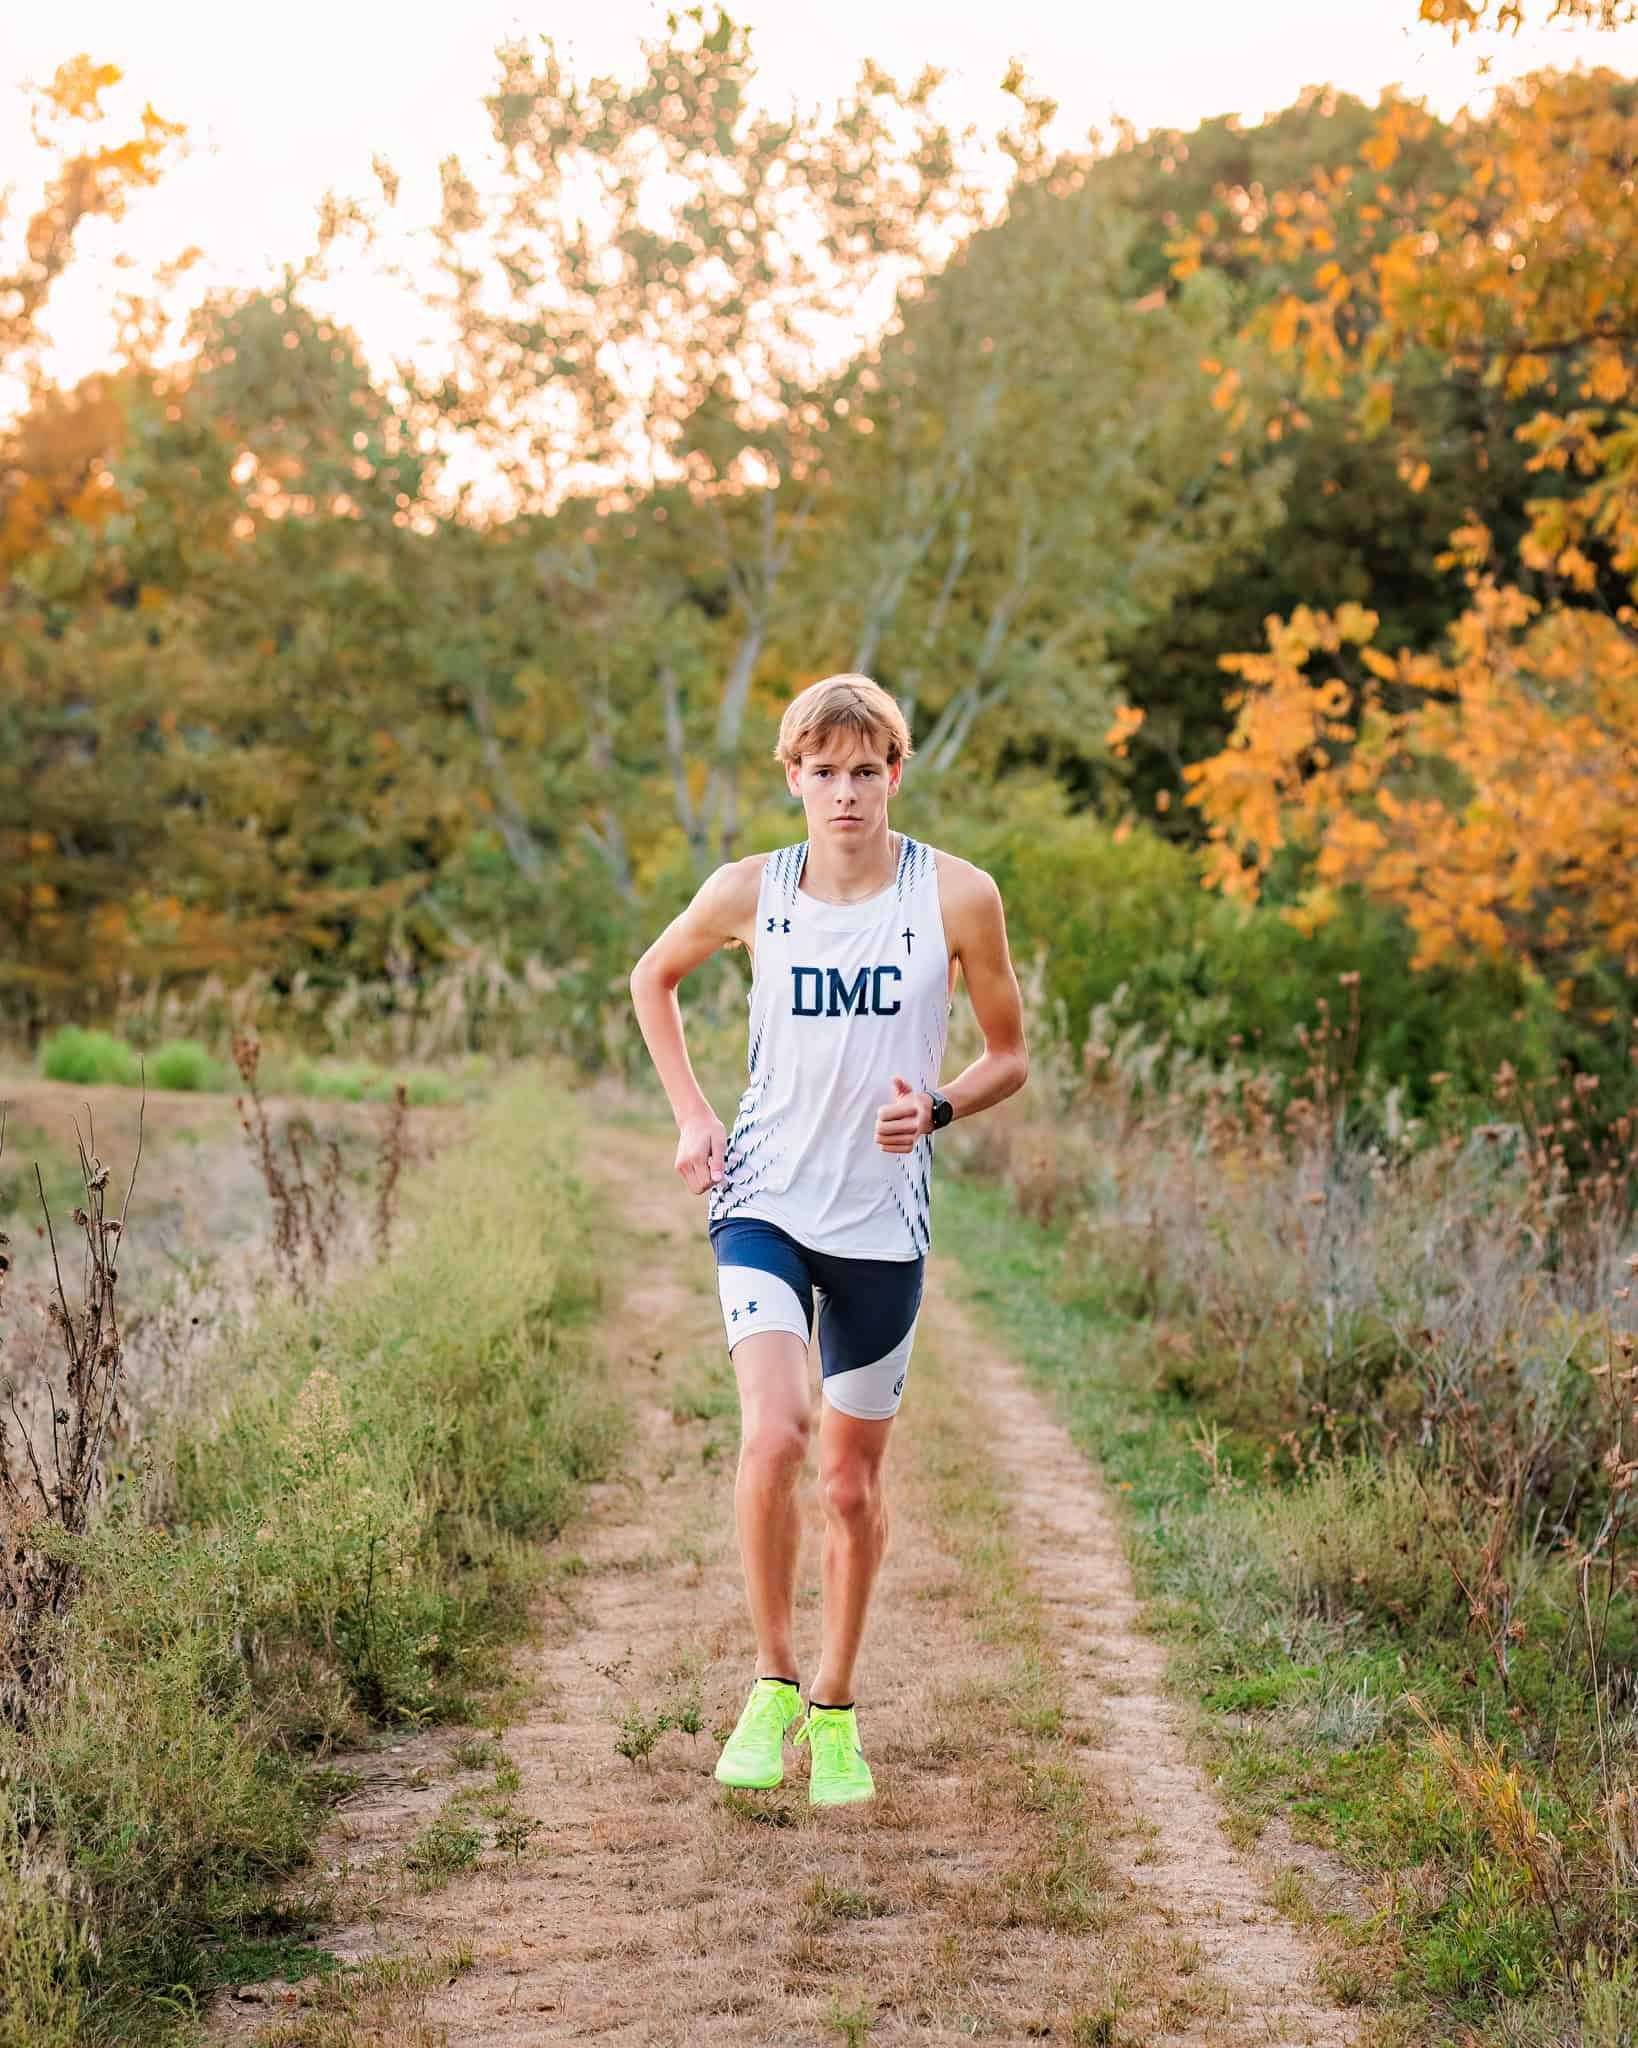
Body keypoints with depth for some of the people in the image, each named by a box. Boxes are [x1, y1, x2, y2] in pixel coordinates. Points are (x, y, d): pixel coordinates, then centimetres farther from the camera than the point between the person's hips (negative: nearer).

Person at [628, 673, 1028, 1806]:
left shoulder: (958, 896, -5)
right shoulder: (749, 892, -2)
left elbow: (1011, 1055, 5)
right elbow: (654, 978, 18)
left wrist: (936, 1109, -15)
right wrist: (691, 1115, 6)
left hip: (884, 1218, 0)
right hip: (765, 1202, 0)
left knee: (854, 1477, 9)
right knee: (772, 1433, -21)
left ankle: (837, 1709, 29)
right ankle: (773, 1682, 0)